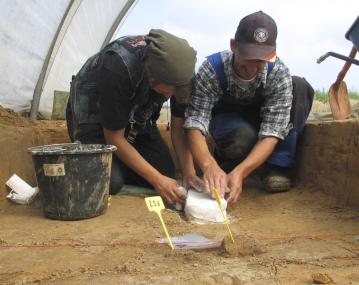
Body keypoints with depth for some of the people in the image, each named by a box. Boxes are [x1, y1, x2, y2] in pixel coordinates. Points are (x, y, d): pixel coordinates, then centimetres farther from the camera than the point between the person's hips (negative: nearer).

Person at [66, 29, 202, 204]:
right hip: (92, 116, -5)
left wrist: (189, 173, -23)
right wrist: (157, 179, -30)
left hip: (135, 117, 5)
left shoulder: (178, 68, -25)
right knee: (110, 181, -25)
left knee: (166, 173, -9)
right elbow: (114, 138, -29)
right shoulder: (117, 69, -40)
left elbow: (178, 127, -11)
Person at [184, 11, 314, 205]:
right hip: (226, 118, -2)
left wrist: (240, 172, -51)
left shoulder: (279, 73, -30)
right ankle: (224, 158, -3)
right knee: (242, 138, -40)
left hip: (260, 119, 2)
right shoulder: (211, 69, -32)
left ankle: (277, 167, -20)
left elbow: (272, 132, -34)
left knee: (300, 87, -26)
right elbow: (195, 123, -38)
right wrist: (209, 166, -58)